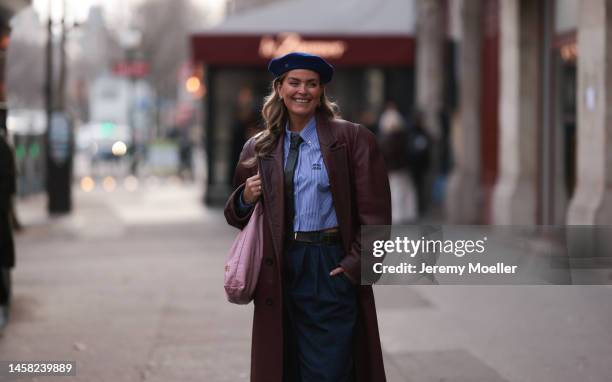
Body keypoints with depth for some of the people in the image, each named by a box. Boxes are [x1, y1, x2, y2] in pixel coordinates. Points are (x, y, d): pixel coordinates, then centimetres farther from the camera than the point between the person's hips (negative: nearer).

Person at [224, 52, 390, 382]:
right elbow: (236, 216, 19)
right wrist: (246, 198, -2)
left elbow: (375, 213, -3)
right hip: (279, 271, 4)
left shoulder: (352, 139, -1)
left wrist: (355, 266, -9)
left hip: (330, 269, -4)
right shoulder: (259, 148, 11)